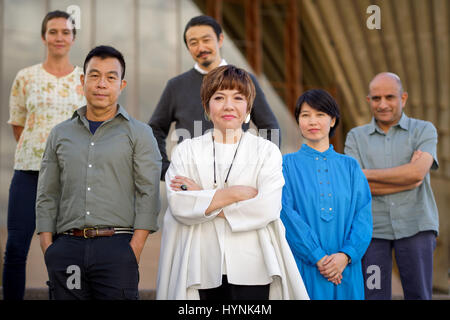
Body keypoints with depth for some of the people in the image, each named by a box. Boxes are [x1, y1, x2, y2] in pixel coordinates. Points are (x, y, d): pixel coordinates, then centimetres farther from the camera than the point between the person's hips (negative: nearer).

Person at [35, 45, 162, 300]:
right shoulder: (60, 135, 17)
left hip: (116, 247, -2)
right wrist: (48, 250, 3)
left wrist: (133, 252, -10)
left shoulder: (139, 134, 8)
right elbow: (47, 197, 15)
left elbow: (148, 194, 0)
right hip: (67, 248, 3)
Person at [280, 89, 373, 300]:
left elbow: (364, 215, 2)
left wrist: (346, 255, -14)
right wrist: (318, 257, -16)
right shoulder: (288, 165, 3)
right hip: (304, 269, -2)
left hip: (345, 271, 2)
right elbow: (287, 215, -8)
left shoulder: (350, 166, 10)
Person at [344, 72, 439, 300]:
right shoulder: (356, 137, 11)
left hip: (415, 227, -1)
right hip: (372, 229, 1)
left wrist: (366, 173, -5)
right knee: (373, 295, 0)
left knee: (419, 294, 1)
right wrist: (408, 179, -8)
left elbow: (417, 172, -11)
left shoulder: (424, 130, 7)